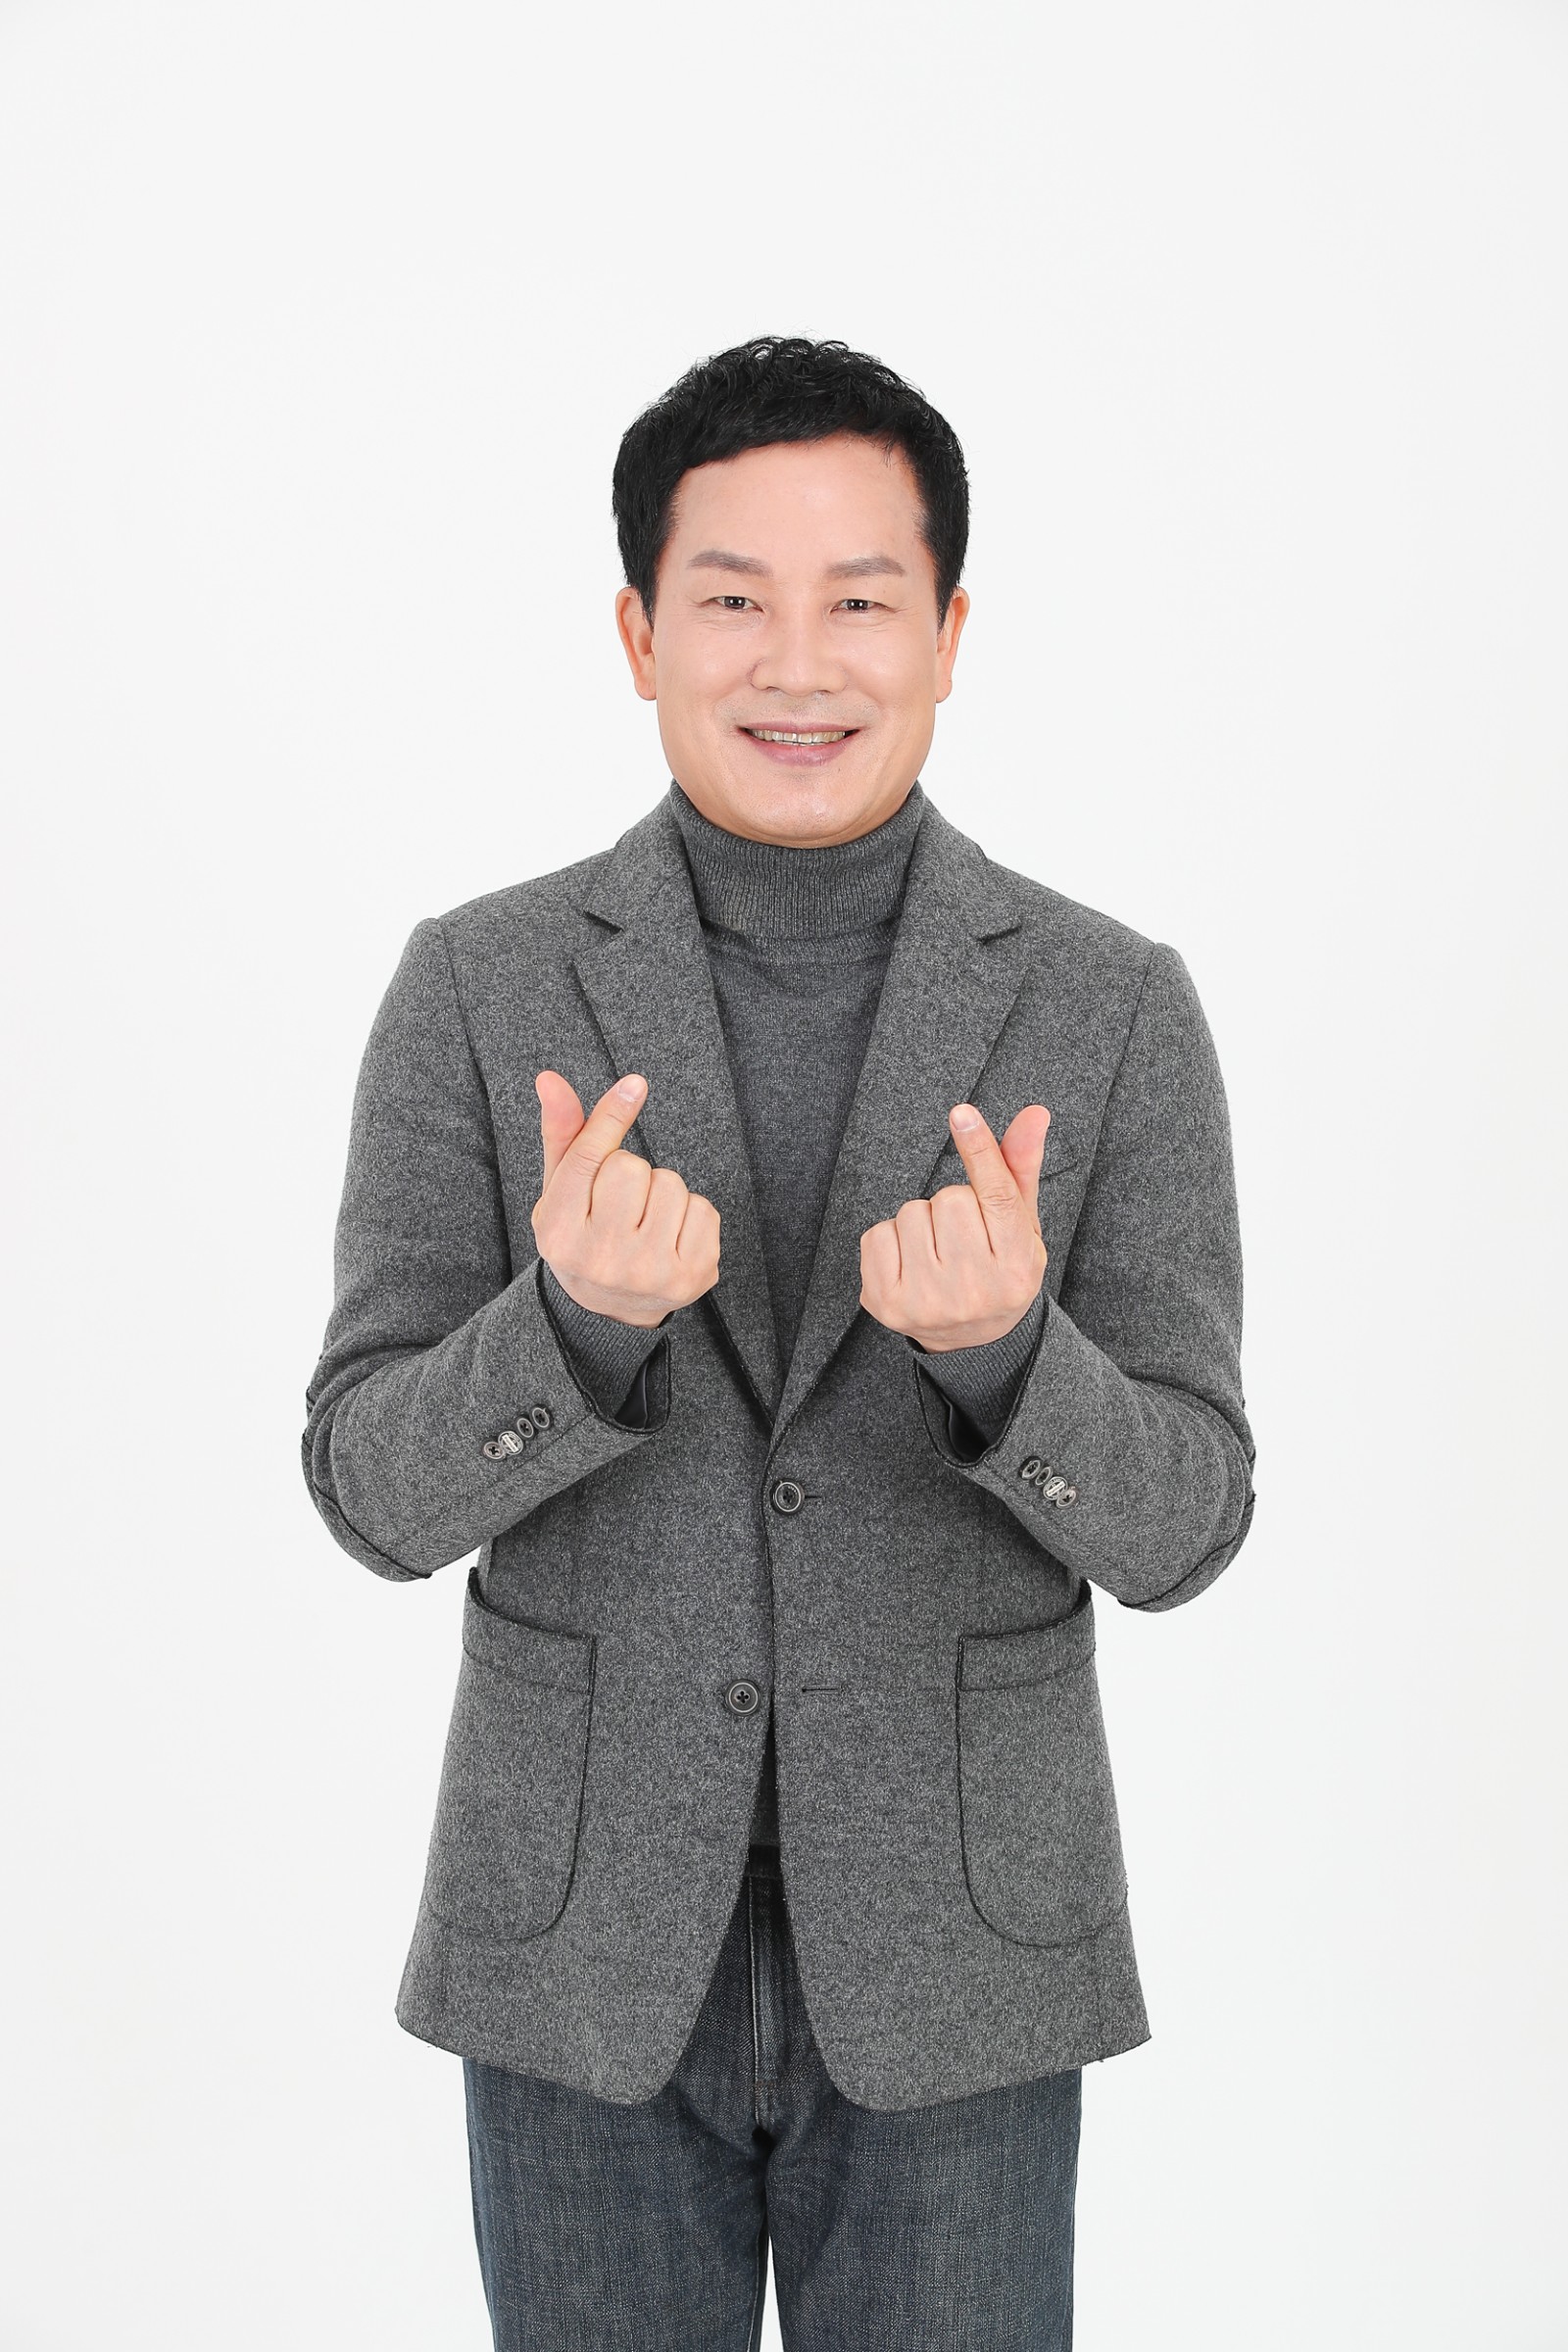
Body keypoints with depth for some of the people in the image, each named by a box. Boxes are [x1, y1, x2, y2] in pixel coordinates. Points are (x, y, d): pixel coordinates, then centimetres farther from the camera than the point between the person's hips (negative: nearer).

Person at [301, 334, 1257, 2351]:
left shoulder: (1114, 1009, -6)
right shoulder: (478, 990, -6)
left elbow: (1173, 1521, -8)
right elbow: (381, 1491, -9)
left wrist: (996, 1340, -31)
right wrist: (587, 1311, -31)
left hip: (946, 1959, 0)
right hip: (586, 1946, 0)